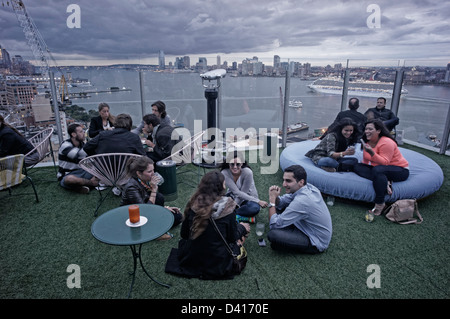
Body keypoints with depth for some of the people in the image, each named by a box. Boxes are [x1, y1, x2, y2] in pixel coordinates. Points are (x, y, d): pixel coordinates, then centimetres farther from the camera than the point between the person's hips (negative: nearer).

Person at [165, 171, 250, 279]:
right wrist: (242, 228, 15)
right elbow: (232, 238, -7)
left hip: (191, 261, 1)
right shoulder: (227, 207, -20)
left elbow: (184, 234, 0)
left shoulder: (193, 204, -11)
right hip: (217, 264, 0)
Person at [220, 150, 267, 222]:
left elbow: (243, 192, -20)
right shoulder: (225, 173, -23)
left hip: (248, 198, -1)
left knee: (254, 208, -35)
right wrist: (258, 201, -28)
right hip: (234, 197, 1)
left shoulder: (247, 172, -28)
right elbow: (237, 192, -24)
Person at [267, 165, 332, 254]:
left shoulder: (301, 201, -34)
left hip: (316, 242, -8)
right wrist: (275, 197, -18)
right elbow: (281, 203, 5)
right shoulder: (308, 187, -8)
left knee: (272, 235, -26)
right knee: (279, 208, 3)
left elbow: (274, 225, -25)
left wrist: (272, 199, -19)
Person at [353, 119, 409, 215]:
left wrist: (372, 153, -37)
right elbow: (365, 162, 15)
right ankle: (385, 183, -24)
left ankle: (379, 204, -34)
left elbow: (385, 162, -27)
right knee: (357, 167, -12)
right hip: (378, 168, 8)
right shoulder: (367, 142, 6)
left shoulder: (386, 142, -20)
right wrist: (363, 169, -1)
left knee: (377, 170, -40)